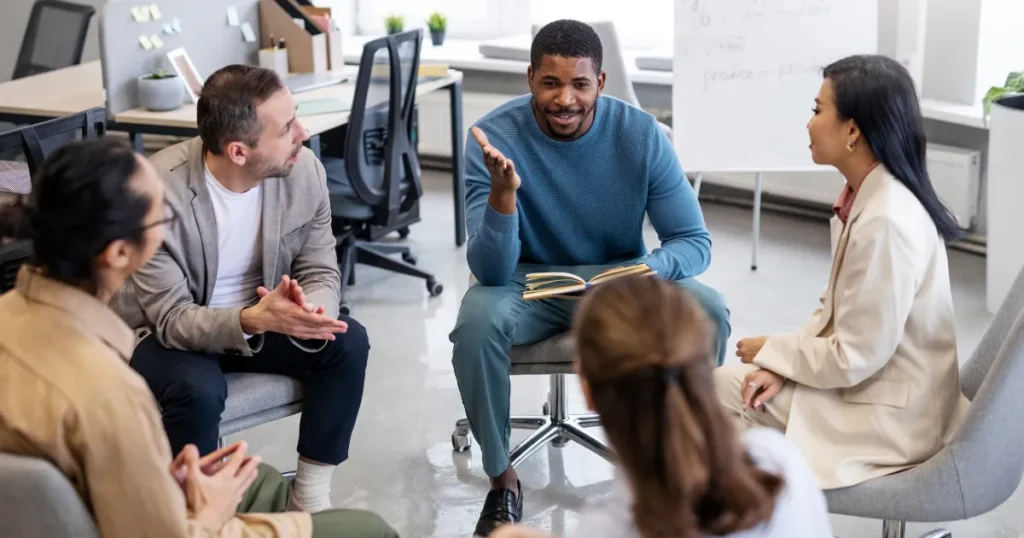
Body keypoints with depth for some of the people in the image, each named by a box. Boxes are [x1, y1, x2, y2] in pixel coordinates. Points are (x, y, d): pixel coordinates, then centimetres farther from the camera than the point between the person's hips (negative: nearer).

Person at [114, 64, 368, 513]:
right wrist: (251, 320, -45)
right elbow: (173, 319, -27)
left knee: (348, 342, -17)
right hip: (162, 332, -5)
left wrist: (306, 313, -34)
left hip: (261, 318, 5)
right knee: (198, 389, -34)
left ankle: (311, 493, -4)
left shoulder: (305, 171, -16)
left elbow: (321, 273, -9)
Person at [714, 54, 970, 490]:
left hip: (890, 417, -9)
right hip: (862, 376, 9)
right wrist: (785, 363, -5)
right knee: (724, 384, 9)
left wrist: (772, 351, -9)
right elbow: (835, 308, 10)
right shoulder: (865, 195, 0)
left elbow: (854, 359, -25)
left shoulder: (886, 223, -29)